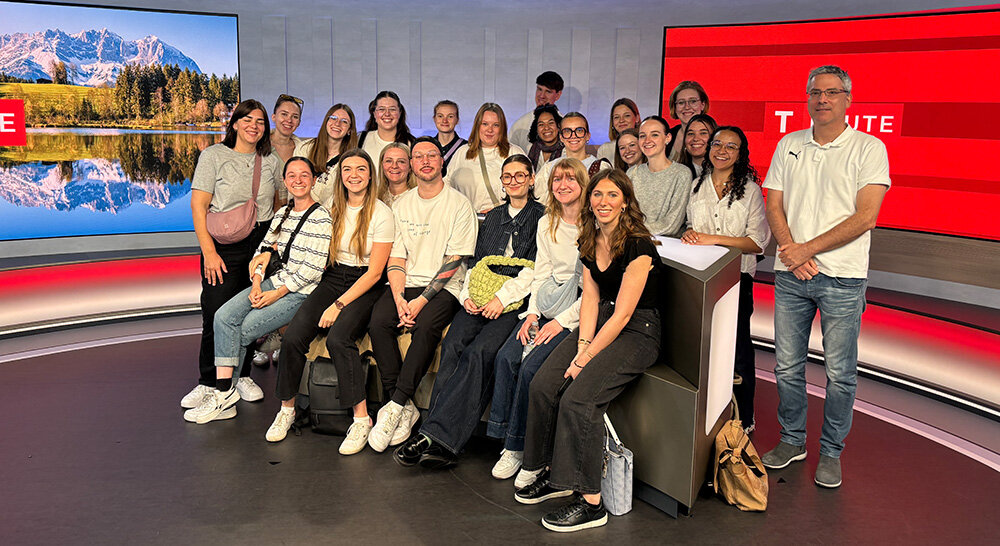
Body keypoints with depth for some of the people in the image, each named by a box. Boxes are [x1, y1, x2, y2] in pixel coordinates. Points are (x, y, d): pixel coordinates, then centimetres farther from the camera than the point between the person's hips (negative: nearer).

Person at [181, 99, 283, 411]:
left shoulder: (272, 161, 11)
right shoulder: (214, 155, 0)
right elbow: (198, 206, -5)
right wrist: (209, 252, -13)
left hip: (262, 243, 3)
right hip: (223, 245, -3)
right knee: (216, 314, -6)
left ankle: (242, 375, 21)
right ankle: (208, 383, 9)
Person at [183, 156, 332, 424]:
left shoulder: (321, 219, -9)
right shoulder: (282, 213, 15)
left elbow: (312, 269, -15)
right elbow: (263, 251, 14)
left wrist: (277, 294, -15)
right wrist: (256, 285, -4)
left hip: (301, 293, -7)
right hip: (273, 282, 7)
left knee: (245, 329, -17)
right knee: (224, 316, -15)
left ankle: (224, 394, 0)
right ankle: (224, 393, -17)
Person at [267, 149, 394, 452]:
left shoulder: (381, 213, -8)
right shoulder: (333, 206, 8)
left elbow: (375, 271, -11)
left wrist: (339, 305, -16)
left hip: (366, 287, -4)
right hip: (333, 279, 5)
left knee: (338, 338, -31)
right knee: (293, 336, -19)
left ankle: (361, 418, -20)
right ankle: (286, 408, 1)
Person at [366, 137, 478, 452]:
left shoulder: (459, 204, 0)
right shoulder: (402, 205, 14)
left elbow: (454, 261, -7)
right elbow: (396, 258, 9)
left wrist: (422, 299, -17)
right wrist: (399, 298, -10)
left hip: (444, 288, -4)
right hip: (406, 284, 4)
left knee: (425, 327, -33)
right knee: (378, 322, -25)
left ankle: (395, 408, -25)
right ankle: (405, 408, -19)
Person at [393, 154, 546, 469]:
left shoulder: (541, 217, 8)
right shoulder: (492, 218, 26)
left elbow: (537, 268, -3)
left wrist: (503, 297, -13)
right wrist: (467, 295, 4)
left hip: (515, 301, -4)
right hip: (480, 301, 5)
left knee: (479, 351, -29)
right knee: (452, 345, -24)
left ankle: (437, 436, -33)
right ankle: (443, 443, -28)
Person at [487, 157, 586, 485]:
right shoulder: (547, 224, 14)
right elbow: (540, 273, 14)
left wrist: (562, 321, -16)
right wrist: (533, 313, -2)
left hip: (579, 311, -6)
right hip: (547, 306, 6)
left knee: (531, 367, -23)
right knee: (506, 357, -17)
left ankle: (522, 448, -7)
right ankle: (510, 444, -8)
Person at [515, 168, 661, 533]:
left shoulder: (638, 246, -17)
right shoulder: (589, 242, 7)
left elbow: (623, 314, -19)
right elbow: (590, 298, 5)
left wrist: (585, 358, -19)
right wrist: (582, 345, -10)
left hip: (637, 332, -7)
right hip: (600, 323, 7)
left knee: (578, 398, -24)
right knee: (542, 385, -11)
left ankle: (590, 502, -12)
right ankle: (552, 474, 7)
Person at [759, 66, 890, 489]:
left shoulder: (869, 148, -2)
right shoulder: (788, 146, 10)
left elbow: (865, 217, -10)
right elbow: (774, 207, 6)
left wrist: (808, 248, -14)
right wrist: (791, 252, -10)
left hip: (842, 277, -3)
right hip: (790, 275, 3)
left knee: (840, 373, 4)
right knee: (787, 366, 9)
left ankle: (831, 453, 19)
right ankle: (792, 440, 27)